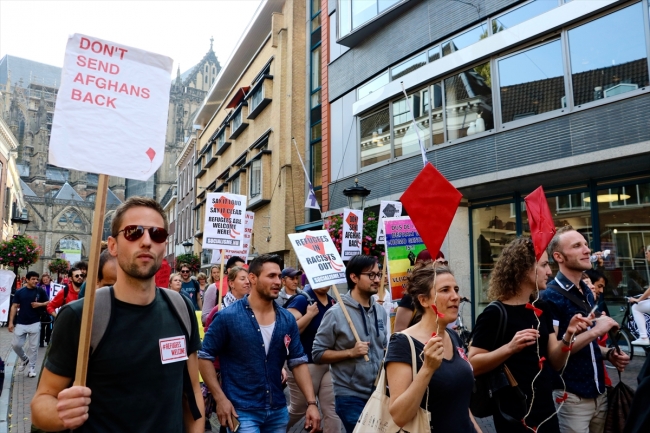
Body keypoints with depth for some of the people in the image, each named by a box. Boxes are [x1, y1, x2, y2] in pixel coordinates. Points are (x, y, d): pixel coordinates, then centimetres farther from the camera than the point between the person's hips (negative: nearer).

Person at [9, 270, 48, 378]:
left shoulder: (40, 291, 0)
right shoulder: (19, 292, 1)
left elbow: (49, 303, 7)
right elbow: (14, 307, 2)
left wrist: (40, 304, -13)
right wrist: (11, 322, -2)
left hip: (35, 323, -1)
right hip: (21, 323, 1)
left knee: (33, 347, 3)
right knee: (15, 344, 2)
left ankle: (32, 367, 15)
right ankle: (24, 358, 30)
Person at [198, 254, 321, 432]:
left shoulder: (287, 320, 1)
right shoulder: (228, 317, -11)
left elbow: (298, 362, 3)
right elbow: (204, 357, -6)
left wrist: (312, 402, -5)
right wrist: (220, 399, -13)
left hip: (278, 411, 5)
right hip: (241, 411, -4)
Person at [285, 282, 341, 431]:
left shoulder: (333, 302, 6)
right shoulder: (301, 300, -14)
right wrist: (310, 314, -25)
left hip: (330, 364, 5)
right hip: (305, 365, -5)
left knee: (332, 410, 4)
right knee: (297, 410, 14)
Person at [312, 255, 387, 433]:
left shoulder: (380, 311, 5)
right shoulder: (336, 313, -12)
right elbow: (318, 354, -11)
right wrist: (351, 352, -20)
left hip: (379, 393, 5)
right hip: (350, 397, -5)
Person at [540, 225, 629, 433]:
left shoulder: (587, 292, 10)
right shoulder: (550, 296, -17)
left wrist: (608, 354, 1)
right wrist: (595, 331, -22)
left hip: (599, 393, 8)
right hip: (571, 397, -8)